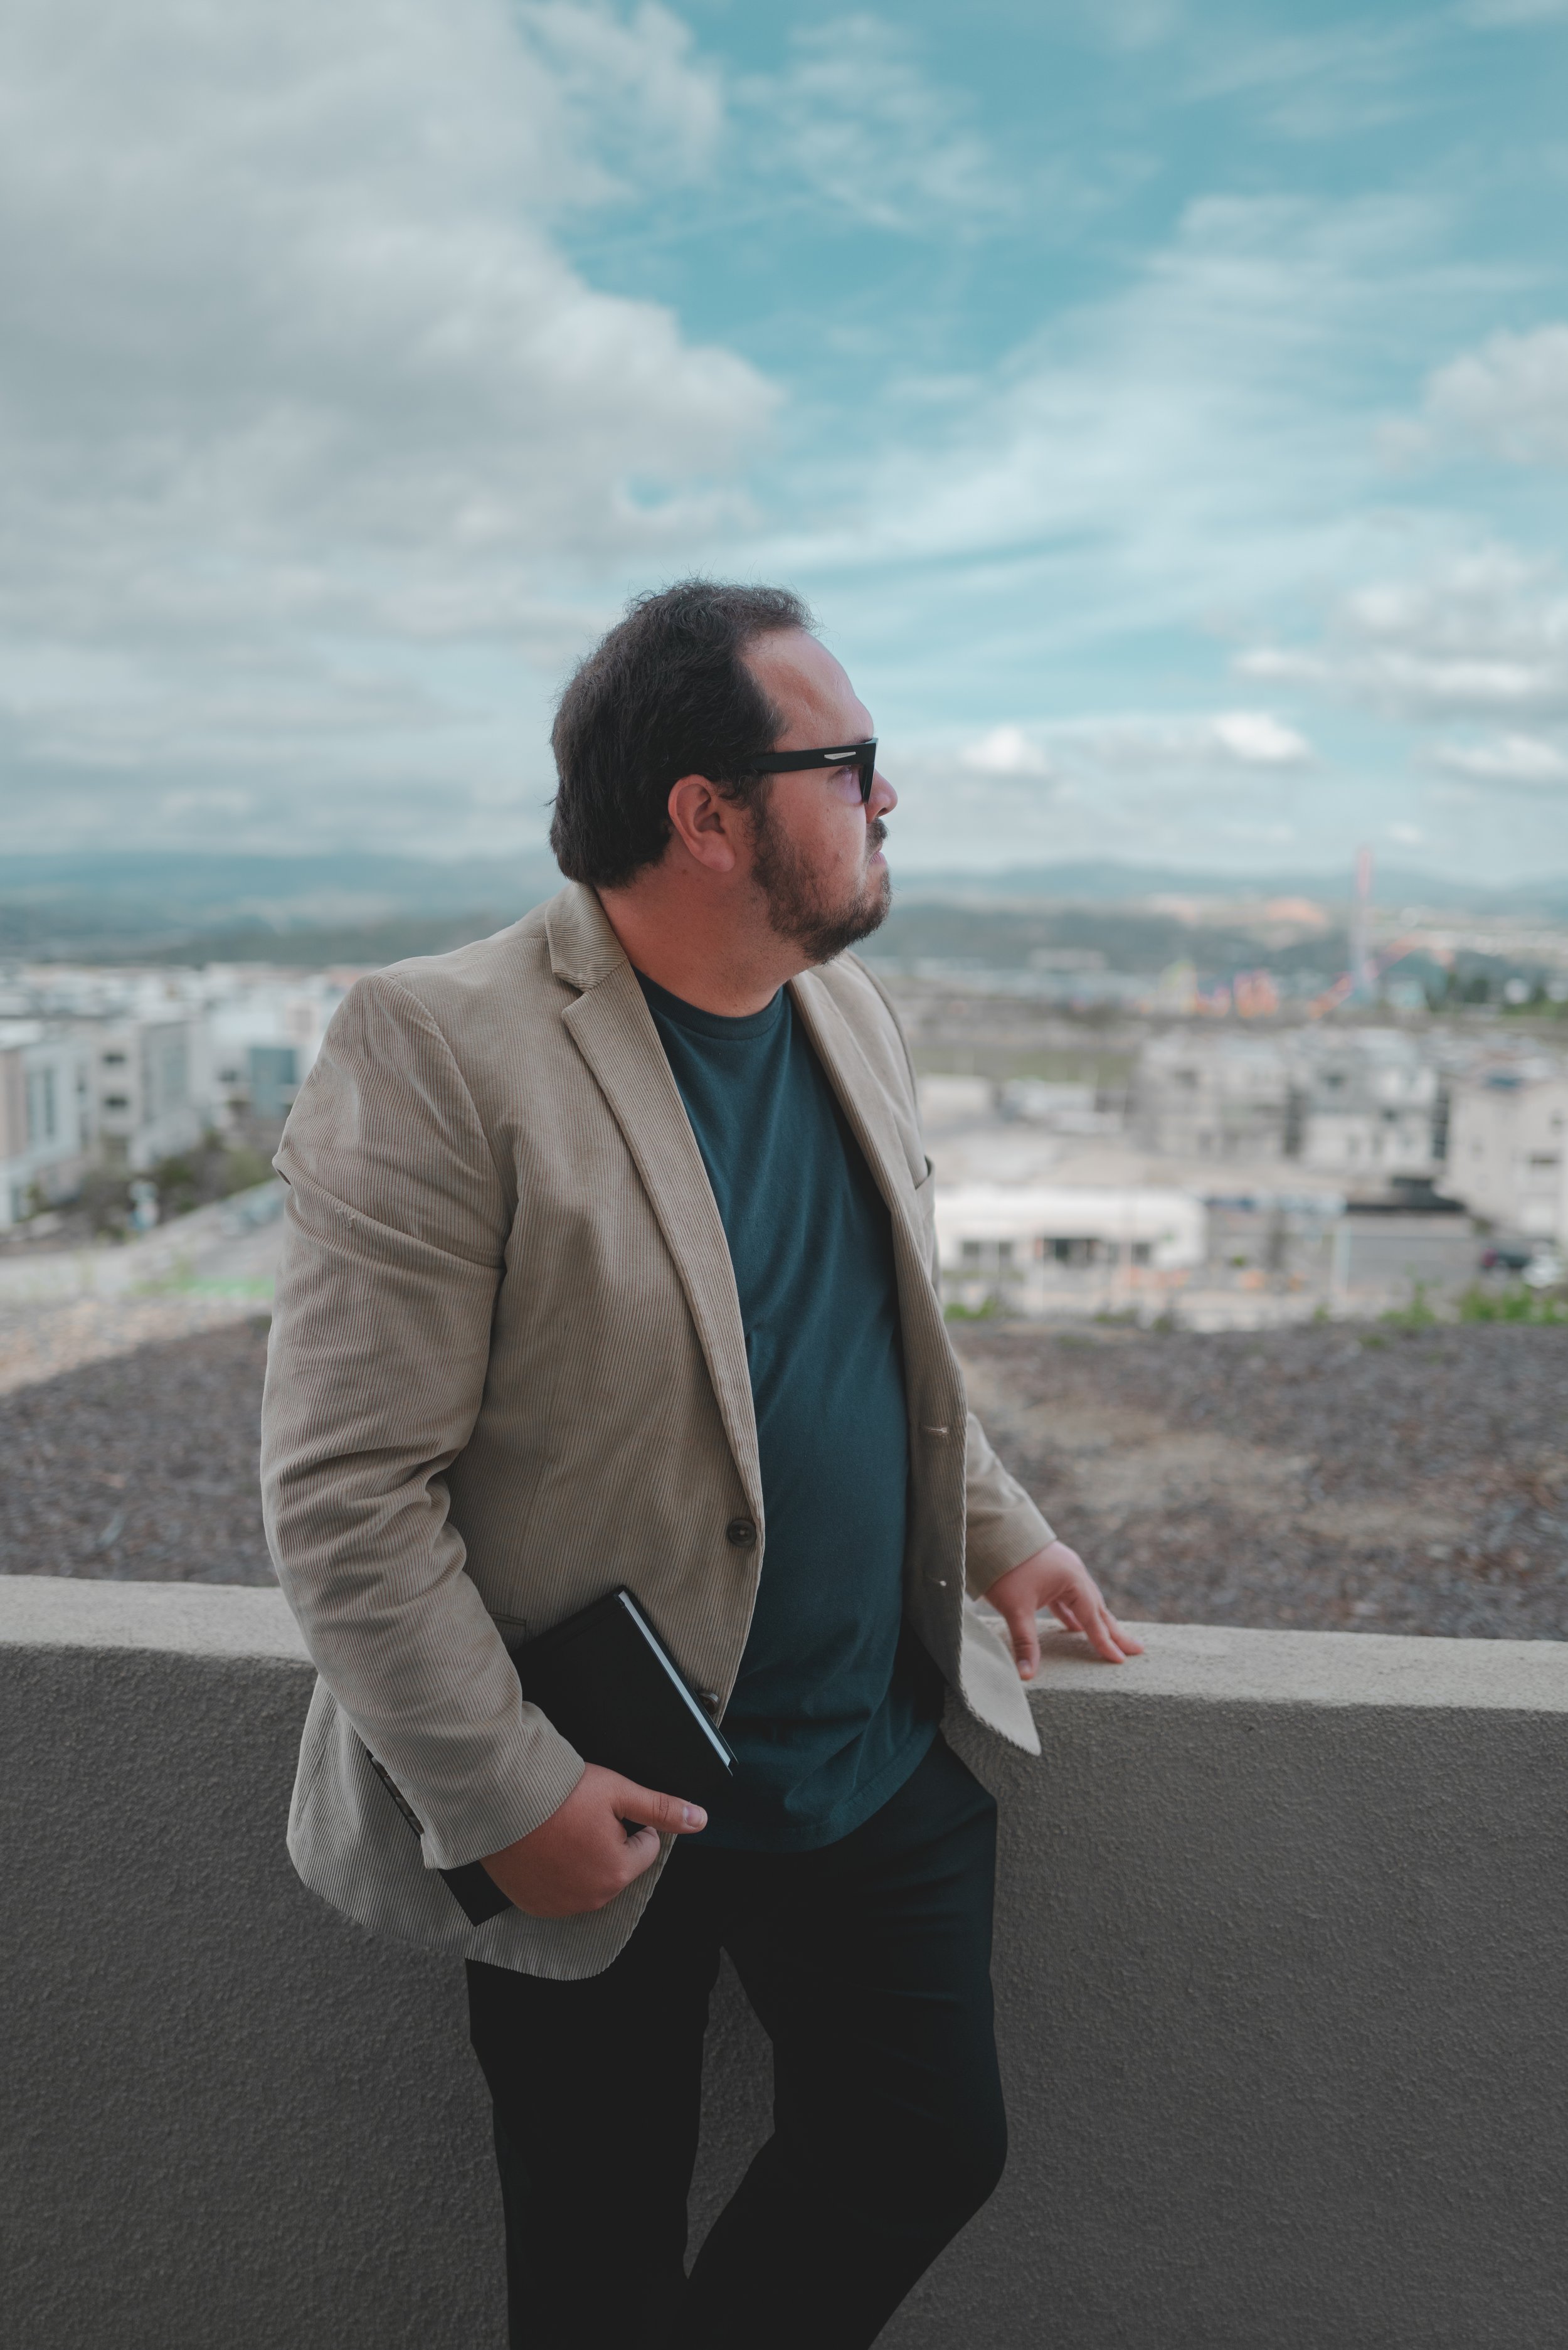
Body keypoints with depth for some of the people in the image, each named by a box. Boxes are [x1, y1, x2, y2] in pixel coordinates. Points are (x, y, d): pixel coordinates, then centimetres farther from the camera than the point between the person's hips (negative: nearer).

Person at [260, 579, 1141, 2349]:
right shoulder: (438, 1051, -21)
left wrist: (996, 1531, 14)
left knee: (931, 2150, 15)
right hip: (603, 1820, -5)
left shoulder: (845, 1003, 4)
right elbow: (343, 1491, -21)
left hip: (885, 1759, 6)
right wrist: (507, 1797, -20)